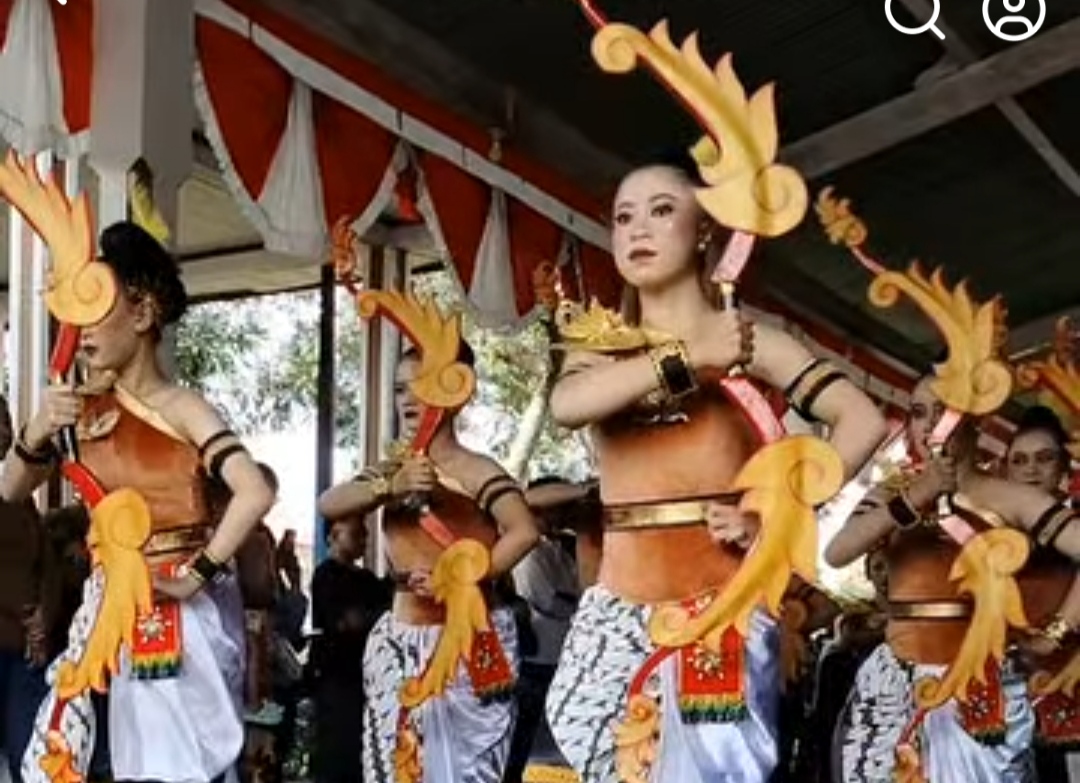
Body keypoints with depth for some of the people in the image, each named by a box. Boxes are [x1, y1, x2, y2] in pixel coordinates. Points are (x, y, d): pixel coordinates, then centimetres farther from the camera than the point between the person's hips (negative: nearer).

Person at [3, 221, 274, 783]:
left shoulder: (179, 408, -12)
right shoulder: (87, 407, 3)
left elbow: (255, 494, -24)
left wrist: (195, 577, -18)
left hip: (176, 612, -5)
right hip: (109, 604, 5)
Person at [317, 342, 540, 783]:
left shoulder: (474, 470, -9)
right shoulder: (393, 471, 9)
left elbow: (524, 532, -25)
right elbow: (327, 505, -8)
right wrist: (391, 487, -26)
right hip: (402, 644, 6)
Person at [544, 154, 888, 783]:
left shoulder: (745, 338, 2)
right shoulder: (602, 348, 10)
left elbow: (863, 422, -7)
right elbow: (566, 406, -14)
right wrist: (687, 357, -17)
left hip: (720, 603, -3)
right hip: (618, 608, 3)